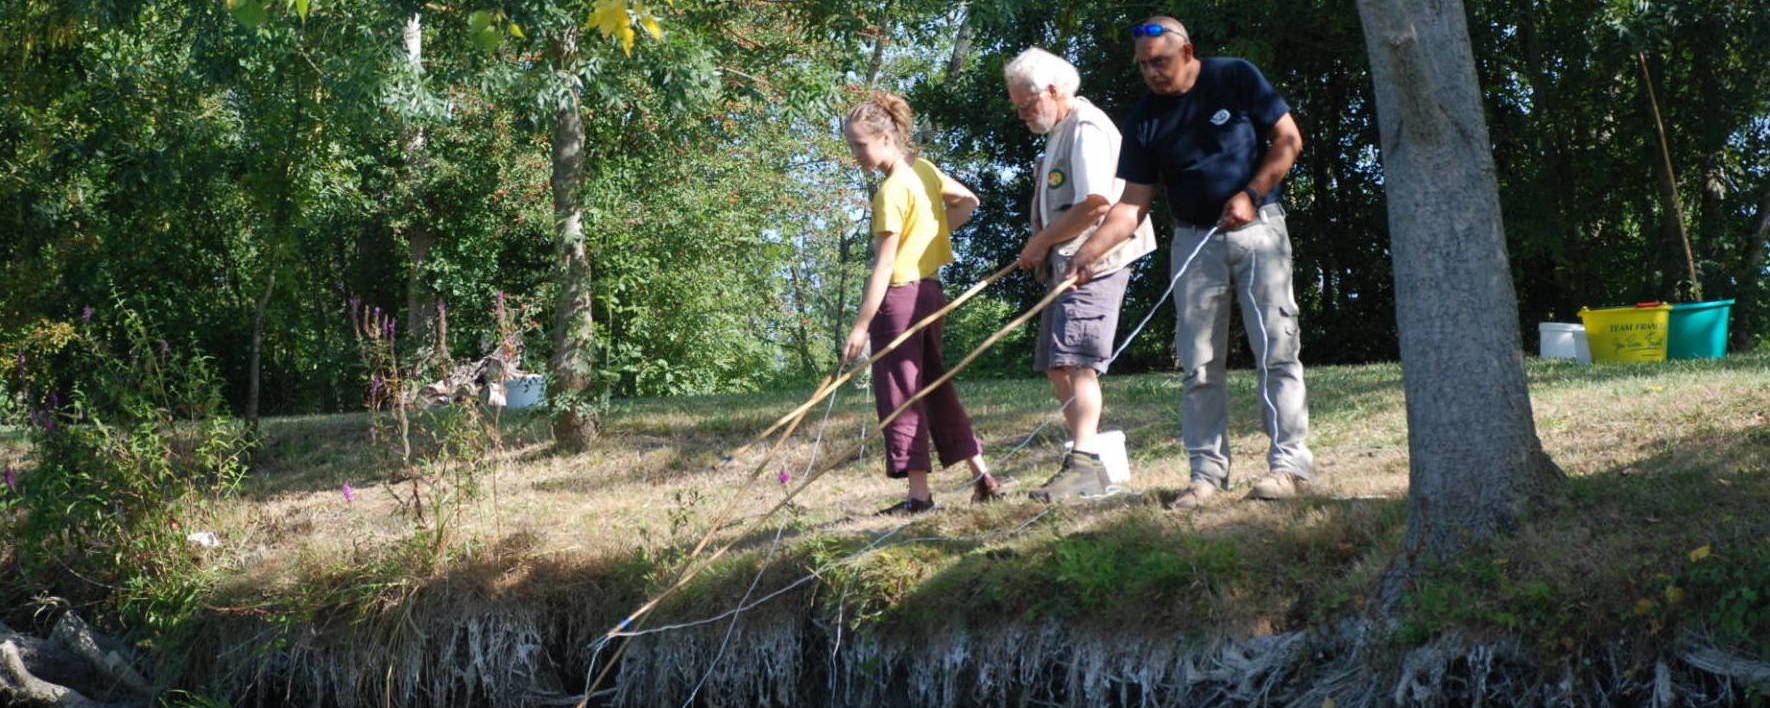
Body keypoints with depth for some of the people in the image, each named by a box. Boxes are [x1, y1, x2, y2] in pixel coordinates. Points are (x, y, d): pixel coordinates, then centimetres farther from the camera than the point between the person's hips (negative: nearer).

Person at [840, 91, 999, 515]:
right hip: (930, 292, 9)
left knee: (899, 394, -2)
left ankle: (919, 494, 1)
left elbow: (885, 264, -19)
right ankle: (983, 476, 18)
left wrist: (861, 325, -19)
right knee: (935, 388, 16)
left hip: (900, 296, -9)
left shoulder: (892, 190, -16)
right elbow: (968, 202, 23)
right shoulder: (924, 171, 8)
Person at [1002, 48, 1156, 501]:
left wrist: (1043, 241, -12)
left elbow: (1096, 204, -21)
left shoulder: (1087, 129, -11)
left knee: (1074, 360, -17)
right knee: (1057, 366, 9)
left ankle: (1085, 464, -18)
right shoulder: (1060, 132, 21)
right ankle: (1087, 458, 14)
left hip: (1093, 262, -11)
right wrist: (1041, 248, 8)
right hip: (1067, 265, 11)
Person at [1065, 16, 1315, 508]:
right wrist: (1091, 249, -17)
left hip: (1257, 230, -3)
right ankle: (1207, 471, 8)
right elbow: (1133, 204, -3)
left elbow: (1288, 140, -3)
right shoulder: (1145, 119, 0)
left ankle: (1289, 462, 0)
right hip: (1195, 241, 3)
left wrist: (1250, 195, -15)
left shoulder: (1237, 78, -5)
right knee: (1200, 364, 2)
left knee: (1276, 349, -5)